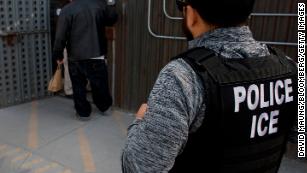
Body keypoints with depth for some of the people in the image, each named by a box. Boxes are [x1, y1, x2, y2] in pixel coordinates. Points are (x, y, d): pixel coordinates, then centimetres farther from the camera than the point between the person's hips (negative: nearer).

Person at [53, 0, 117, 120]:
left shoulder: (67, 10, -9)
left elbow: (60, 37, -10)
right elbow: (113, 17, 16)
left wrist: (58, 55, 2)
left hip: (76, 57, -2)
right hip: (97, 55, 2)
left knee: (78, 85, 13)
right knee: (100, 83, 19)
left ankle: (83, 112, 21)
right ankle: (104, 106, 35)